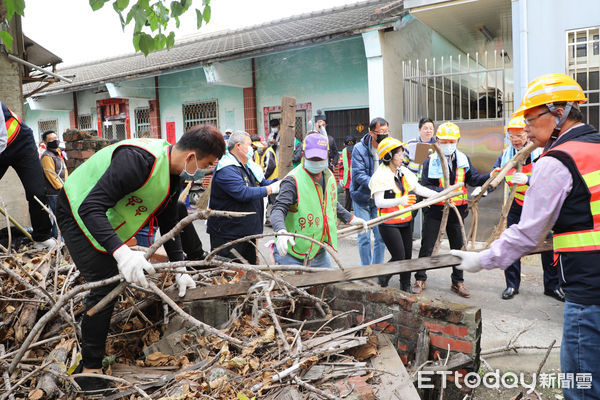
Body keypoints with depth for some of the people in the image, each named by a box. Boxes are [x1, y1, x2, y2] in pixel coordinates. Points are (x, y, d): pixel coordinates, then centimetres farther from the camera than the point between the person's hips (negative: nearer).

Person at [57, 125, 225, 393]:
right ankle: (90, 371, 2)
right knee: (106, 286, -13)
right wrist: (121, 252, -50)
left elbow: (169, 224, 7)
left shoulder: (172, 176, -4)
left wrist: (180, 270, 6)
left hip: (102, 217, 9)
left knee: (114, 281, 13)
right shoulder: (138, 159, -35)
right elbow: (90, 207, -38)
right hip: (77, 213, -9)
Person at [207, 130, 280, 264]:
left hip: (248, 232, 9)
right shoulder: (226, 170, -19)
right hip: (227, 235, -9)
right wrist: (270, 189, -21)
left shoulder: (248, 166, 13)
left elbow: (262, 183, 19)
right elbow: (243, 193, -30)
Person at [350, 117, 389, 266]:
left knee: (381, 236, 6)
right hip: (362, 198, -2)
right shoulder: (359, 149, -11)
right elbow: (358, 174, -17)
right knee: (364, 236, 3)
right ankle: (365, 268, 20)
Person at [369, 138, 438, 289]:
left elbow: (419, 189, 10)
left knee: (407, 256, 11)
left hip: (405, 220, 7)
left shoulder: (404, 172, 7)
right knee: (399, 257, -8)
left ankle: (406, 287, 28)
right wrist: (400, 201, -36)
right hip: (389, 223, -7)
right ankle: (382, 280, 19)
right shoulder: (380, 175, -15)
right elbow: (379, 202, -21)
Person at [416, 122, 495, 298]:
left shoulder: (463, 159, 4)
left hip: (456, 210, 4)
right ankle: (420, 279, 18)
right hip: (434, 210, -3)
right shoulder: (430, 161, -8)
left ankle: (457, 282, 26)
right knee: (427, 246, 3)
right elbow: (425, 186, -12)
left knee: (458, 247, 12)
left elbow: (473, 178, 4)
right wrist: (443, 192, -26)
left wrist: (489, 176, -13)